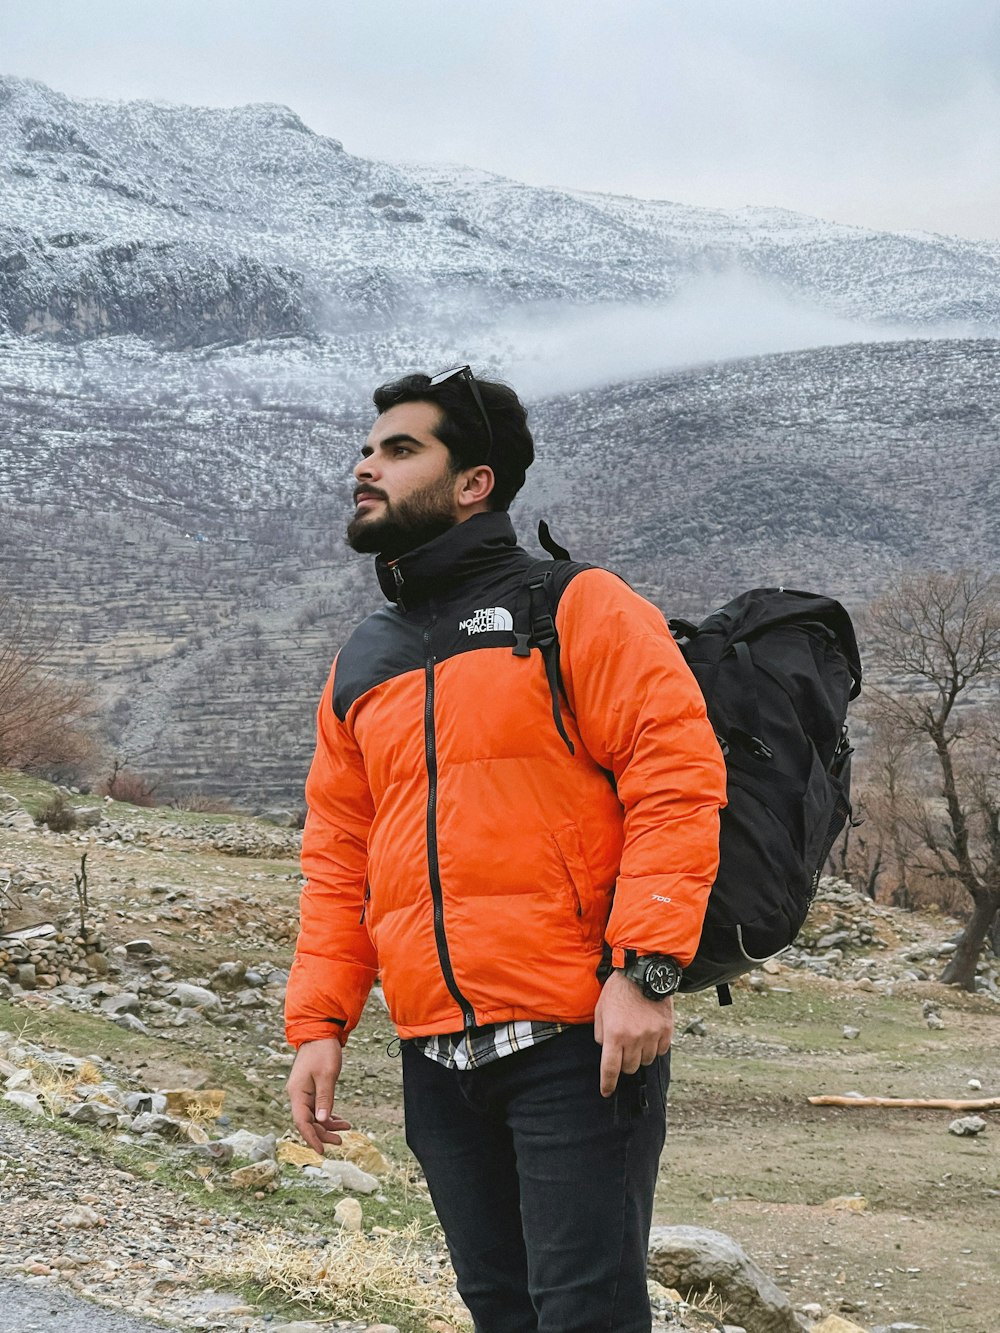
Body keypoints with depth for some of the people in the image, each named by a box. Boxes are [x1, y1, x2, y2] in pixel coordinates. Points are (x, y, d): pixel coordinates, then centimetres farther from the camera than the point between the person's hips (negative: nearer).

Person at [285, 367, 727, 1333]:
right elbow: (337, 856, 18)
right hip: (436, 1061, 6)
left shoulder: (575, 610, -2)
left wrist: (646, 970, -18)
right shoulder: (360, 665, 17)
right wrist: (318, 1022, 8)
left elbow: (676, 779, -10)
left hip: (578, 1044, -6)